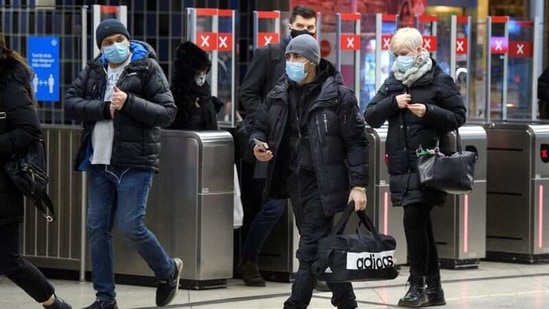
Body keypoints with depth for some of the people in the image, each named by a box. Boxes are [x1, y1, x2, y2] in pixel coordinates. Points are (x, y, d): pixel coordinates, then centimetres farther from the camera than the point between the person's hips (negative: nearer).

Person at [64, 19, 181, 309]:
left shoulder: (147, 68, -3)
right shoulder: (93, 71, 10)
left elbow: (168, 112, -8)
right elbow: (70, 103, 1)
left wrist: (129, 102, -19)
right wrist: (105, 108, -14)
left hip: (135, 162, -5)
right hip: (100, 162, 5)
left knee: (130, 226, -9)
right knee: (97, 228, 4)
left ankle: (168, 271, 17)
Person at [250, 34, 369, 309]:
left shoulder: (337, 95, -9)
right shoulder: (279, 94, 7)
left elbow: (356, 143, -8)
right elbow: (261, 126, 19)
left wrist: (358, 185, -14)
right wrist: (258, 144, -5)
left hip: (322, 182, -6)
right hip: (294, 179, 6)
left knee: (311, 248, -10)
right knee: (323, 245, 15)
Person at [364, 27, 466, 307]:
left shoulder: (440, 81, -2)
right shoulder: (392, 83, 13)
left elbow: (458, 117, -3)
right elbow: (370, 117, 8)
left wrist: (429, 112, -18)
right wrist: (393, 103, -9)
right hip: (401, 166, 6)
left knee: (413, 221, -14)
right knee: (421, 225, 10)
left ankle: (417, 285, -5)